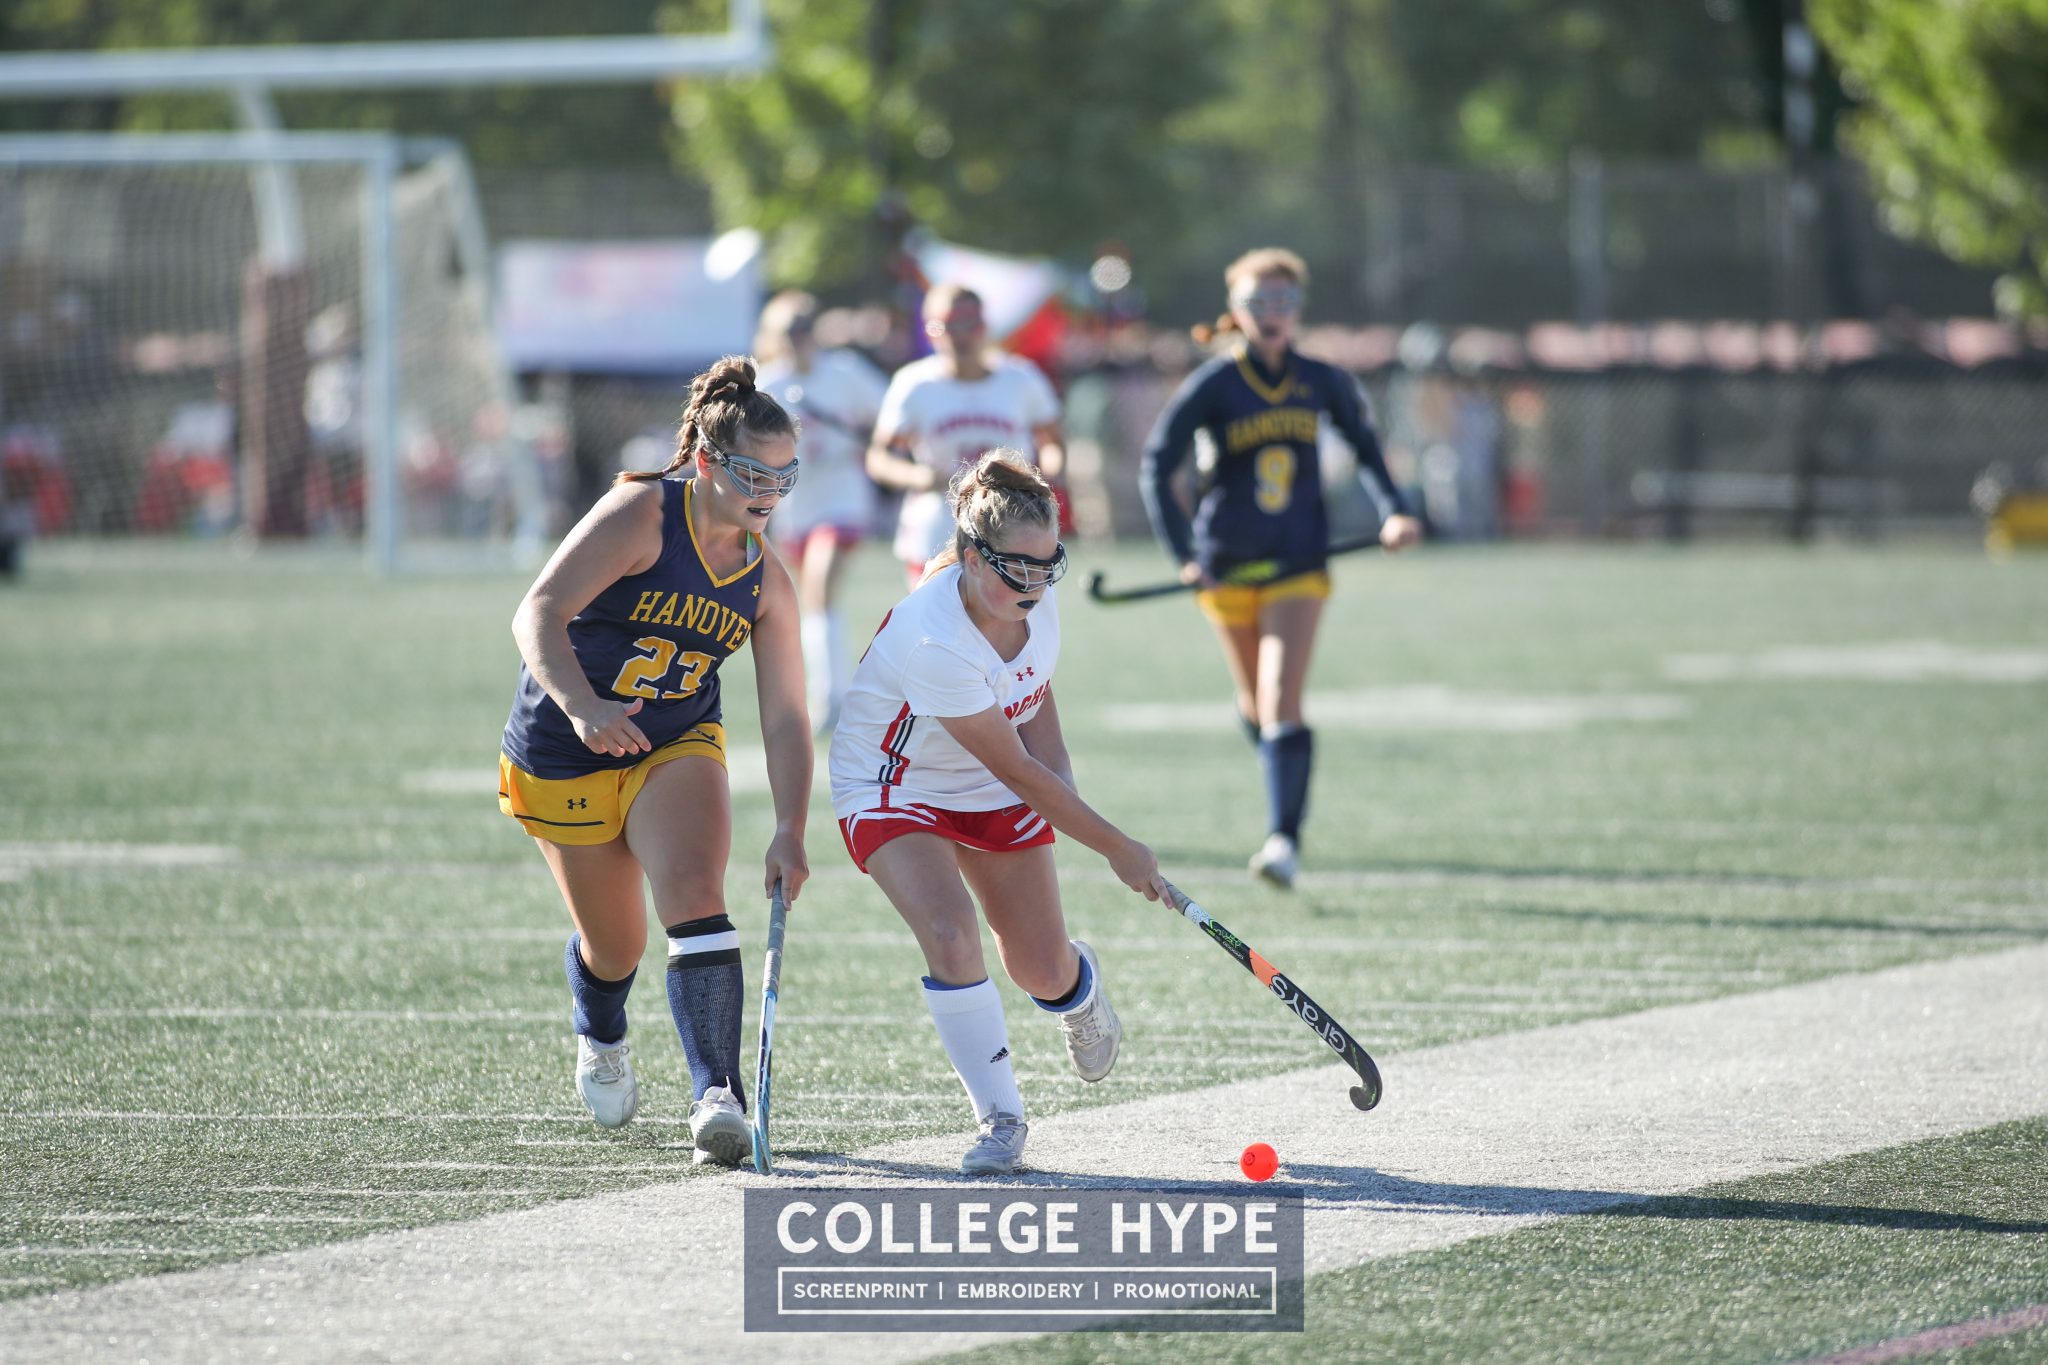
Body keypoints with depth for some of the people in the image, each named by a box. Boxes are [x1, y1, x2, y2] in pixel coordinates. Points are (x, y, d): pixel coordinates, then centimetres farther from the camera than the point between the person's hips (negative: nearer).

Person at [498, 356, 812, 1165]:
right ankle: (599, 1038, 46)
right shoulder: (641, 515, -20)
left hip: (677, 747, 3)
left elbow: (785, 718, -5)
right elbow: (537, 616, -28)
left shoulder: (766, 581, -4)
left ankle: (718, 1097, -32)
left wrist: (789, 832, -17)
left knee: (695, 895, -24)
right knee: (614, 947, 9)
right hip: (562, 756, -3)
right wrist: (583, 707, -46)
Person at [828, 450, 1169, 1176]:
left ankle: (1078, 986, 42)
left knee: (1043, 971, 3)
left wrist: (1058, 784, -8)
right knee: (950, 933, -29)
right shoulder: (933, 641, -38)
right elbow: (1018, 771, -30)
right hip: (894, 790, -6)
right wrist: (1116, 848, -23)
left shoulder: (1033, 599, -16)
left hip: (993, 790, 6)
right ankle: (999, 1117, -14)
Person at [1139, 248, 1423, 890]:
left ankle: (1285, 839, -22)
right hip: (1229, 566, 0)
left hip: (1298, 565, 0)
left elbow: (1364, 444, 18)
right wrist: (1185, 555, -17)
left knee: (1283, 700, -16)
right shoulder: (1213, 384, -7)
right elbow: (1157, 466, -7)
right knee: (1255, 704, 14)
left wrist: (1394, 510, 3)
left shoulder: (1322, 382, 0)